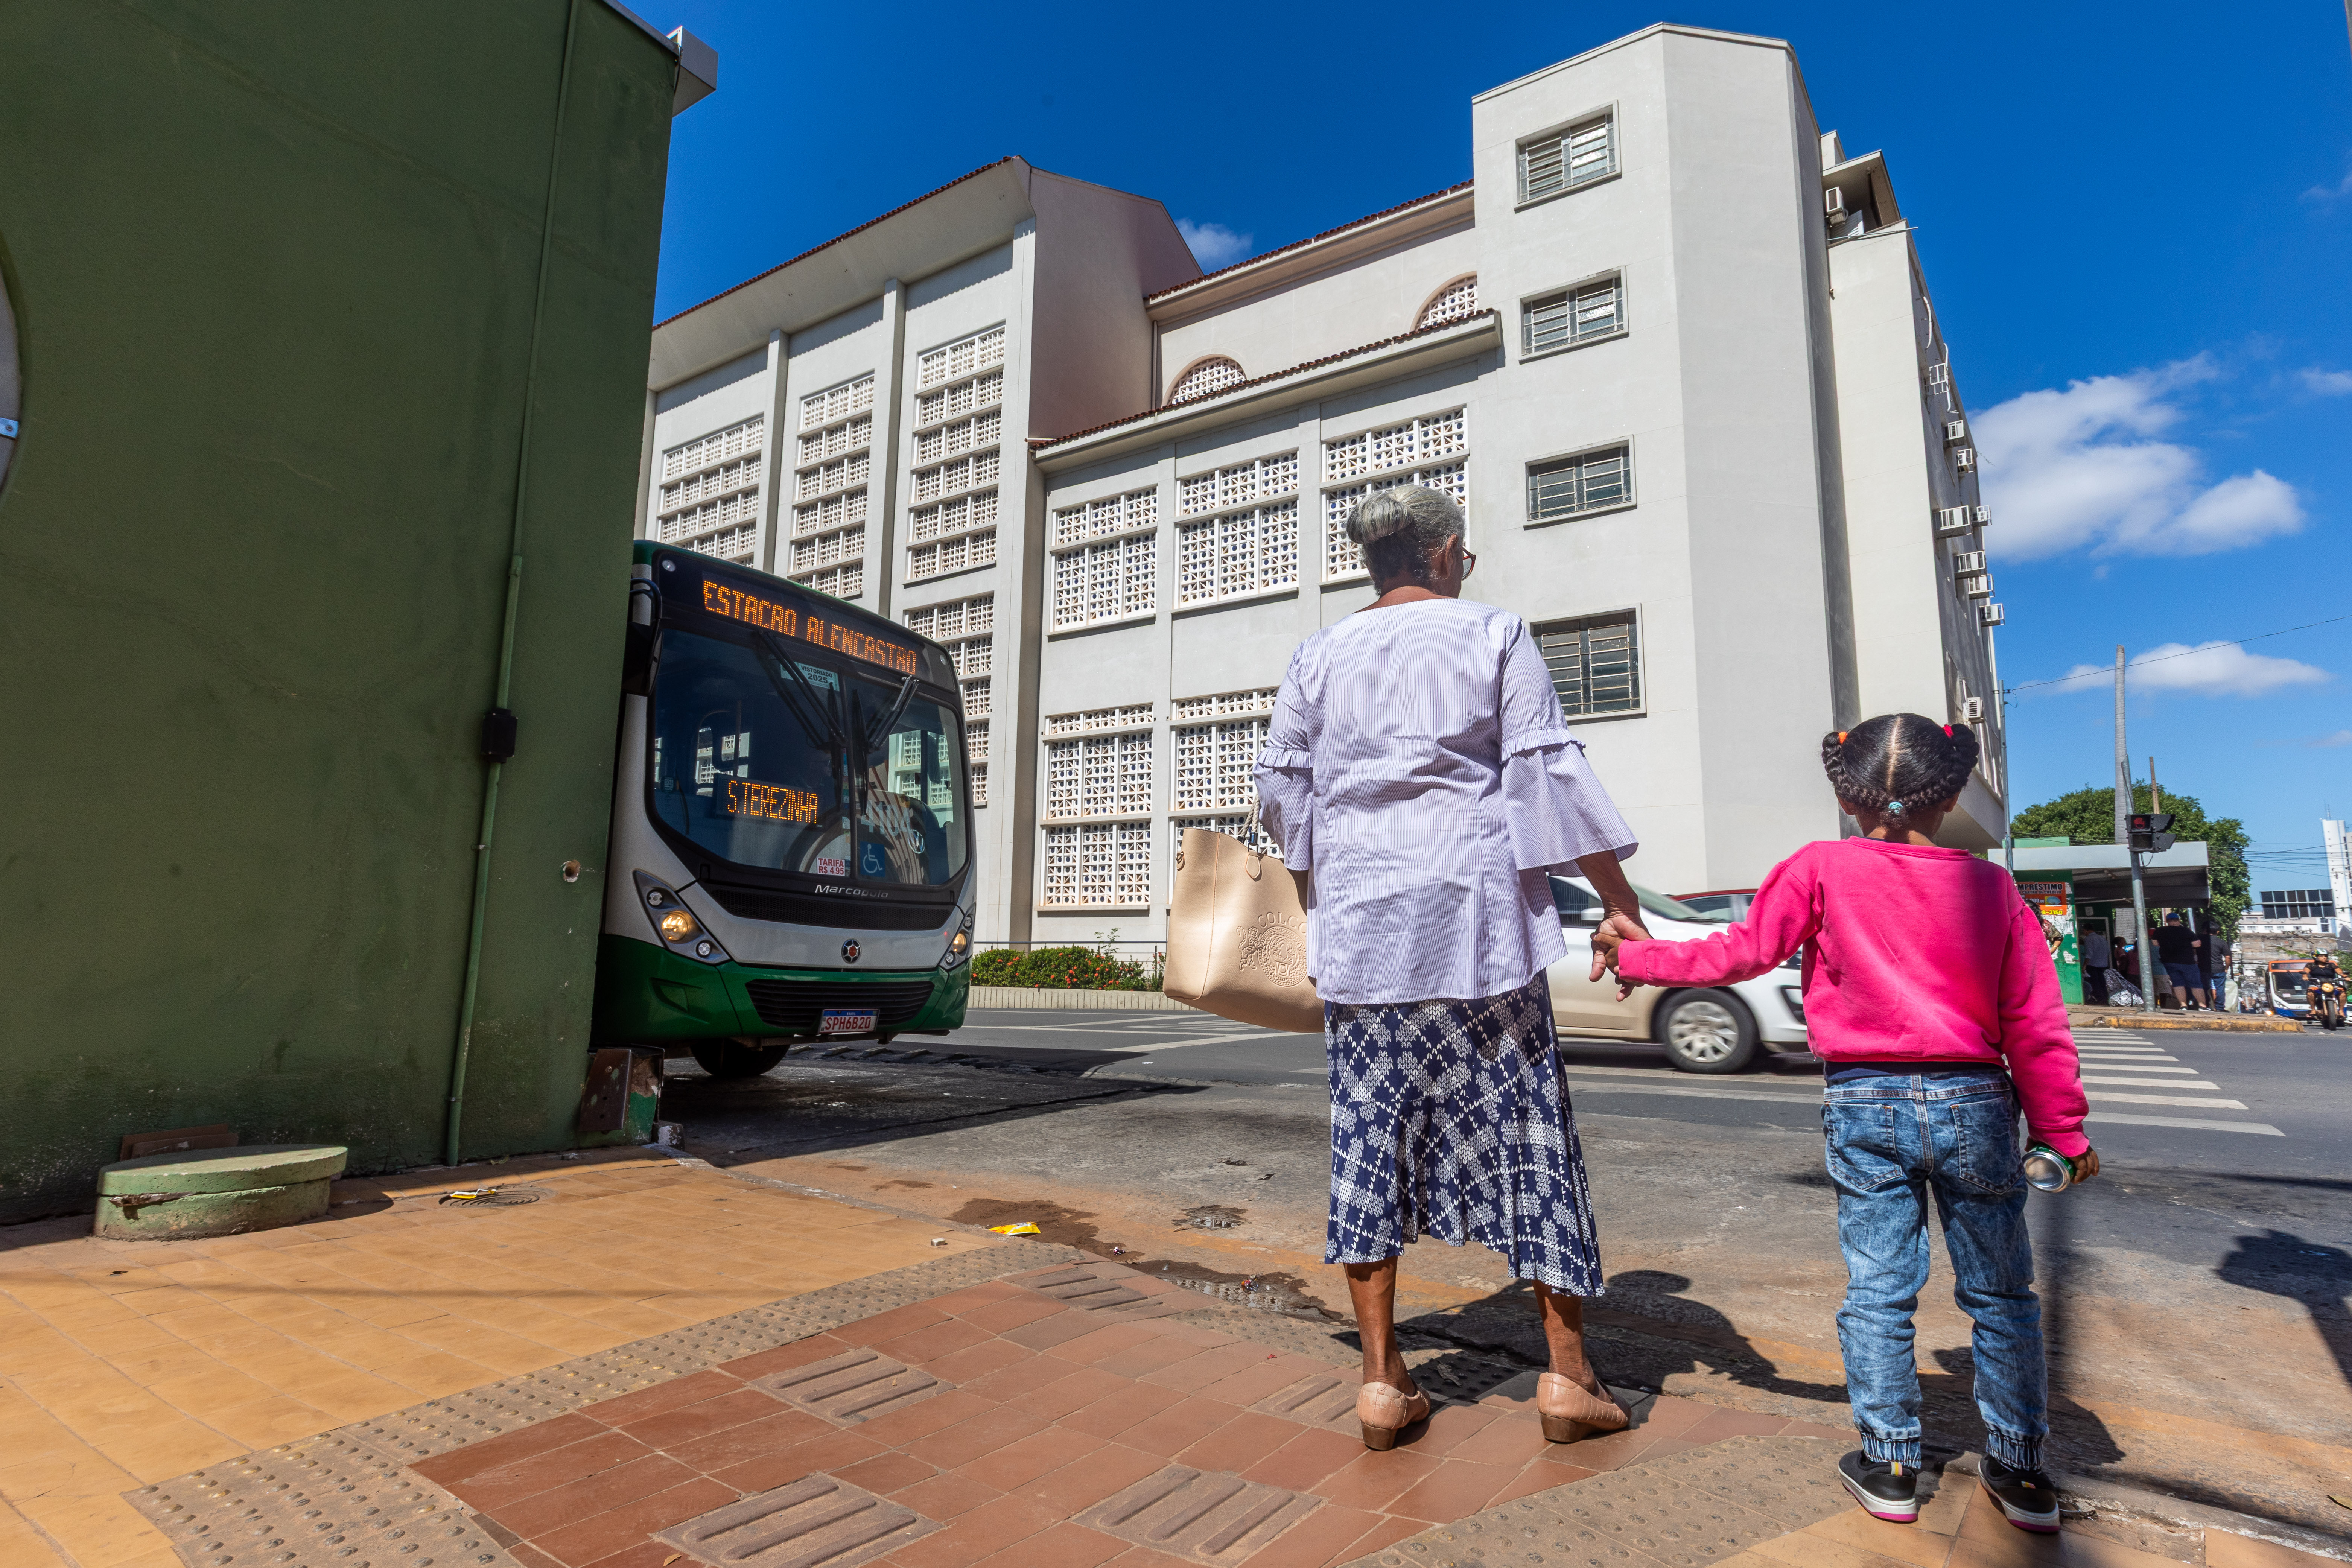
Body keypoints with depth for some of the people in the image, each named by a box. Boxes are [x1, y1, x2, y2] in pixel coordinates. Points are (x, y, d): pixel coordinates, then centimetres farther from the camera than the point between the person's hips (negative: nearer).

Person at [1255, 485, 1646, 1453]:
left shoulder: (1320, 656, 11)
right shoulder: (1492, 634, 2)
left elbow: (1283, 786, 12)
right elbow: (1550, 772, -5)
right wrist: (1619, 903, -2)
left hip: (1358, 918, 3)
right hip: (1473, 910, -2)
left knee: (1370, 1131, 7)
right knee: (1525, 1121, 8)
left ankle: (1381, 1381, 14)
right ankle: (1568, 1373, 18)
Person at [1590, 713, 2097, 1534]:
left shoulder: (1822, 869, -8)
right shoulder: (1994, 888, 0)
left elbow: (1737, 954, -6)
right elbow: (2036, 1027, 2)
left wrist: (1634, 956, 5)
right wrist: (2065, 1134, 11)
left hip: (1864, 1106, -2)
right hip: (1975, 1104, 2)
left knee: (1877, 1295, 10)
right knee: (2000, 1297, 17)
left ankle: (1890, 1466, 20)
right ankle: (2021, 1472, 29)